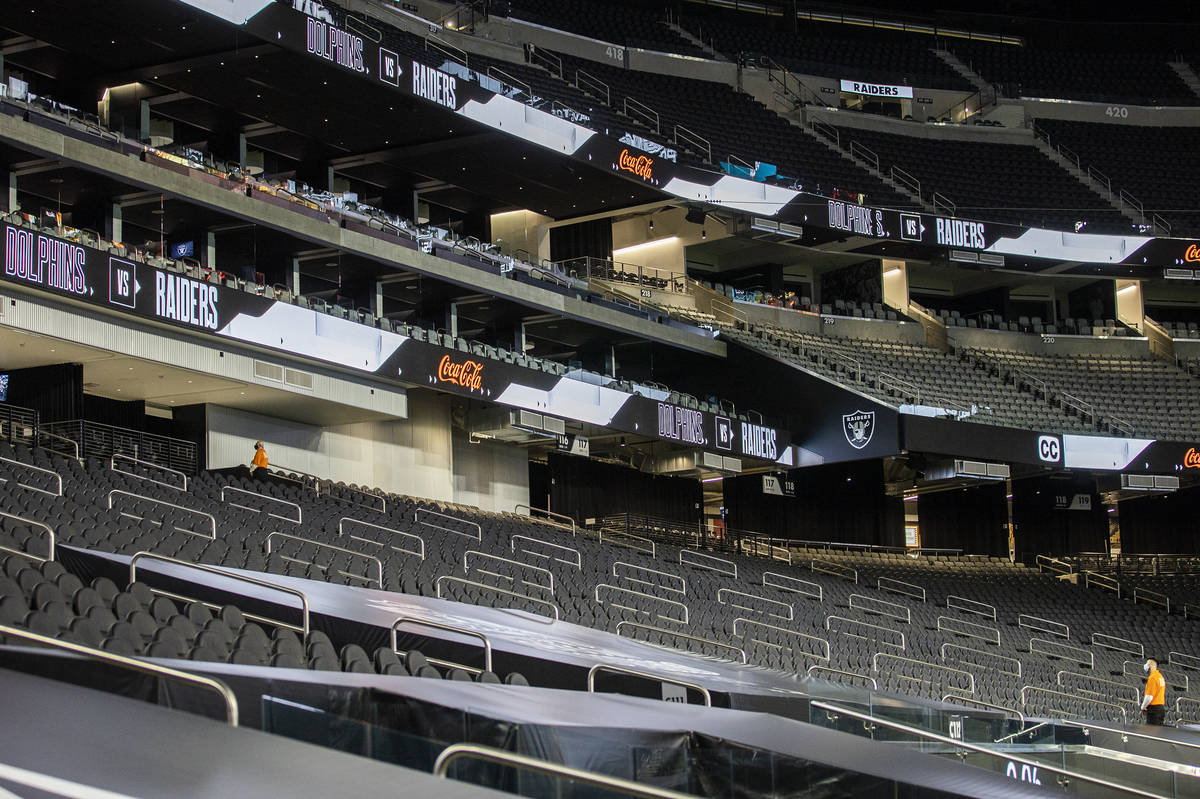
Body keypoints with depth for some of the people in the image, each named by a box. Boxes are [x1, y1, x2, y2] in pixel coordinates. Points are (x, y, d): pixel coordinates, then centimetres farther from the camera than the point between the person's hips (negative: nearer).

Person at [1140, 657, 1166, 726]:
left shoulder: (1152, 678, -15)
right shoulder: (1160, 676, 16)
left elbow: (1149, 696, -20)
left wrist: (1143, 707, -6)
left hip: (1153, 708, -10)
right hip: (1161, 707, 10)